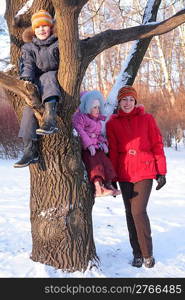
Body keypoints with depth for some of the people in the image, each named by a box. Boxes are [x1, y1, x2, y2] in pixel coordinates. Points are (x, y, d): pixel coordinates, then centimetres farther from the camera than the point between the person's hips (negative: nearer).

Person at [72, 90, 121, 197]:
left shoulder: (97, 120, 23)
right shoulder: (79, 117, -2)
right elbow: (79, 131, -14)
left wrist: (103, 142, 3)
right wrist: (89, 145, -22)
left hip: (96, 147, 7)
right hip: (85, 148, -7)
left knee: (105, 161, -10)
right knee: (94, 163, -24)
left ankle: (108, 185, -9)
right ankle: (98, 188, -32)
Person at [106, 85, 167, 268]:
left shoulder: (147, 119, 2)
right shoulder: (112, 123, 5)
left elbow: (157, 145, 2)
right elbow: (112, 151, 5)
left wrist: (161, 172, -2)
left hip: (145, 171, -3)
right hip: (124, 174, 3)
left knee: (138, 211, -12)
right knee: (130, 213, 8)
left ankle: (147, 254, 5)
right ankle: (137, 253, 22)